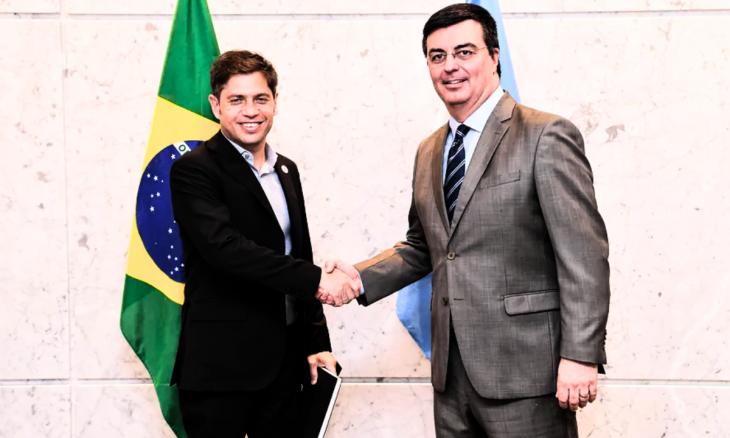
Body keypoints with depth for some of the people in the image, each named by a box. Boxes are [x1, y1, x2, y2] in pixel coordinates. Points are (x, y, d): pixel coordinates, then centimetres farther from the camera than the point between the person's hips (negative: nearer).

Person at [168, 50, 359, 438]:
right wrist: (315, 279, -24)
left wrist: (317, 344, 14)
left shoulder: (286, 170, 15)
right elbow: (224, 246, -23)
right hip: (221, 366, -6)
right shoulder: (194, 170, -8)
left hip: (285, 362, 6)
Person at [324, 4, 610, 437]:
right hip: (452, 374, 7)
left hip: (523, 372, -6)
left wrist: (580, 354, -19)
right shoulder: (429, 153, 15)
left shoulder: (546, 137, -8)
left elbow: (583, 255, -13)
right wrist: (359, 278, 7)